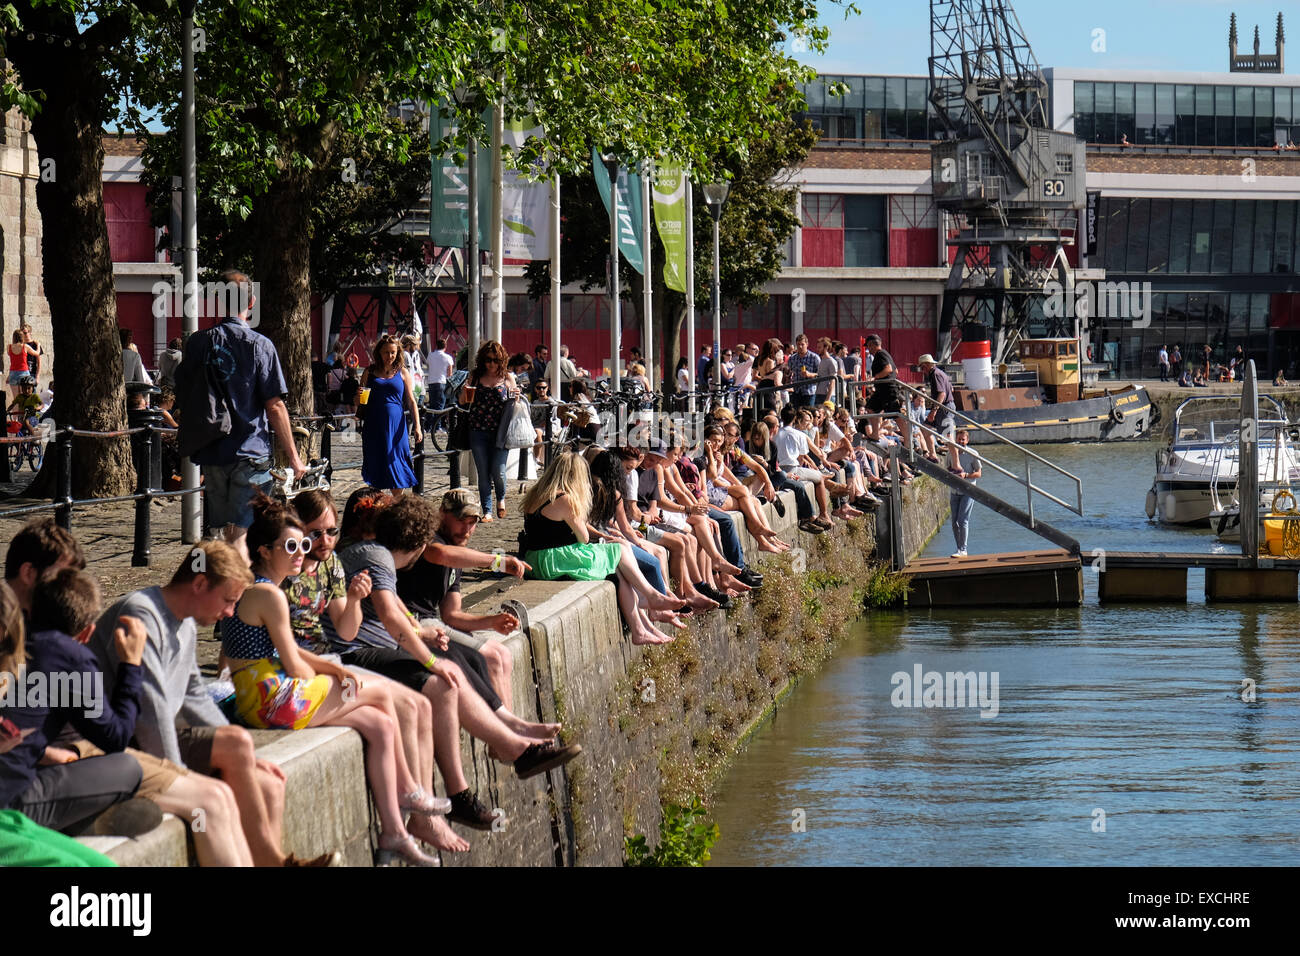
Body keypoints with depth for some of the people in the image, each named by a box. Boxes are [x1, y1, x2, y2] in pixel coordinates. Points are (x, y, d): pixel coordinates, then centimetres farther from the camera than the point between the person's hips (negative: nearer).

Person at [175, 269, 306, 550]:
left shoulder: (197, 343, 4)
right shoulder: (259, 345, -8)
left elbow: (182, 396, 12)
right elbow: (274, 406, -10)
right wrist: (293, 456, -3)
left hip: (210, 452, 4)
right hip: (250, 453, -4)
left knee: (229, 531, 15)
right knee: (242, 533, -6)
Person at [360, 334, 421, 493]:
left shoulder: (402, 372, 7)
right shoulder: (370, 372, 8)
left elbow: (411, 402, 6)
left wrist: (417, 426, -4)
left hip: (396, 425, -1)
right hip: (374, 426, 1)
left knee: (397, 470, -1)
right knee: (374, 468, 2)